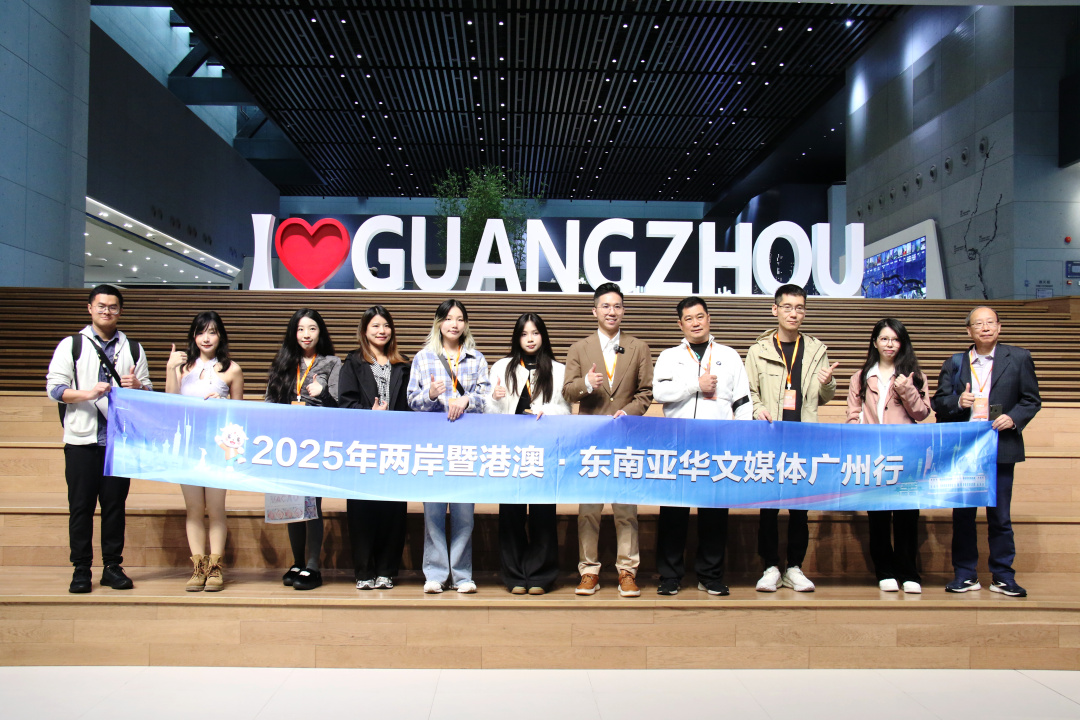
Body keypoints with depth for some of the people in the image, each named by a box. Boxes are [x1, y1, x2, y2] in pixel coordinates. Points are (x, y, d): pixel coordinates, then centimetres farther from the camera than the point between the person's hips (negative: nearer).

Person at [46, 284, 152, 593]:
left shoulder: (133, 349, 15)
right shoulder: (71, 345, 7)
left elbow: (147, 393, 16)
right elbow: (54, 387, -1)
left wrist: (137, 386, -8)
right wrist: (88, 393, -17)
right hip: (82, 439, -2)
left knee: (115, 504, 5)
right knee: (81, 505, 0)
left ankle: (113, 567, 13)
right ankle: (81, 569, 9)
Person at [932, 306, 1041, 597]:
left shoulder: (1019, 358, 5)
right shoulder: (954, 363, 9)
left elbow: (1032, 400, 6)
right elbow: (938, 402, 8)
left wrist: (1013, 418, -12)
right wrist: (957, 402, -13)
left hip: (1000, 448, -2)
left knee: (1000, 516, 4)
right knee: (962, 514, 6)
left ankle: (1003, 576, 15)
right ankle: (965, 575, 15)